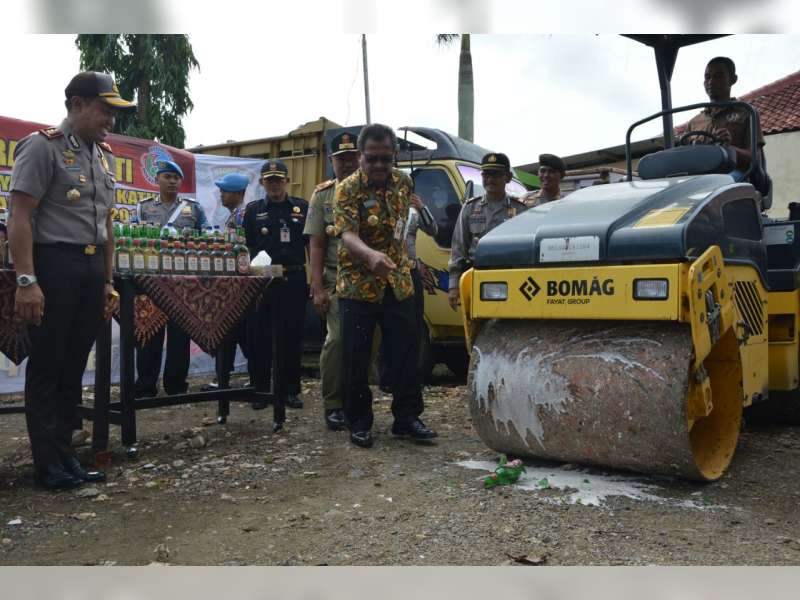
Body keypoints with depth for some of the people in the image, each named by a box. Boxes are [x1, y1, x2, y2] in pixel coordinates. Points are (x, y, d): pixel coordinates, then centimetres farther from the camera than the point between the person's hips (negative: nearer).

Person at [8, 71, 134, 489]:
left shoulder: (105, 156, 16)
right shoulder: (43, 146, -6)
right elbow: (20, 217, -12)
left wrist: (107, 281, 17)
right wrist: (26, 281, -20)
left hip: (91, 268, 7)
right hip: (53, 264, -7)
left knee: (74, 366, 11)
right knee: (47, 367, 1)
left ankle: (65, 454, 22)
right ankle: (48, 464, 10)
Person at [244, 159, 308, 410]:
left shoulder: (302, 208, 8)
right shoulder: (253, 210, 9)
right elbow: (246, 247, 9)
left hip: (294, 279, 0)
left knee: (293, 335, 5)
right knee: (260, 337, 3)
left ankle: (291, 390, 16)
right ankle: (260, 389, 13)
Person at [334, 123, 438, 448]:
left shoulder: (403, 181, 3)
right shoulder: (348, 190, -13)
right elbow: (348, 235, -26)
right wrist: (371, 255, -46)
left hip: (398, 283, 4)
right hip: (358, 284, -4)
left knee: (406, 351, 5)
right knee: (356, 357, 1)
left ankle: (407, 418, 16)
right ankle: (359, 423, 13)